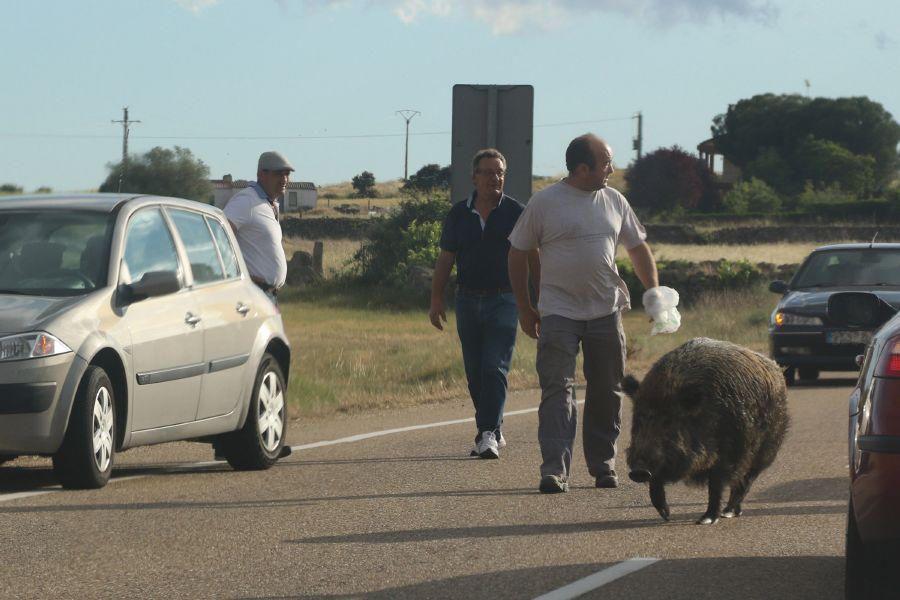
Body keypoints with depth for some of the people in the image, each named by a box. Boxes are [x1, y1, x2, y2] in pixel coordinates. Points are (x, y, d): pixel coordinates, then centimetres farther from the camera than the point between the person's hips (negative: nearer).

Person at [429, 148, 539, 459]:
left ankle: (489, 433, -14)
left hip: (503, 301, -4)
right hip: (468, 301, 4)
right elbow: (445, 260, 11)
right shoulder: (459, 214, 7)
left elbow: (533, 257, 1)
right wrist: (436, 300, 6)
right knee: (475, 373, 7)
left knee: (494, 369, -13)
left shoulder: (515, 212, -1)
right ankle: (492, 432, 18)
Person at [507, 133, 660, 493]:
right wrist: (524, 309, 3)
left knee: (607, 392, 8)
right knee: (557, 390, -11)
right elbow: (518, 254, 3)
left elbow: (638, 248, 19)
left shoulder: (615, 202, 9)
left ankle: (603, 464, 21)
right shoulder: (544, 203, -4)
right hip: (558, 312, -4)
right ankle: (554, 470, -17)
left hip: (606, 312, 4)